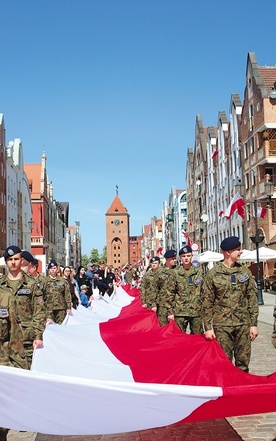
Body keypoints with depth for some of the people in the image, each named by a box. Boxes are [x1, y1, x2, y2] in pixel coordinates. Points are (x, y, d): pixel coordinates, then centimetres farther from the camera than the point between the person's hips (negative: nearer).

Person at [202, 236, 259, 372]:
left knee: (243, 361, 7)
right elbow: (207, 303, 0)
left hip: (243, 323, 3)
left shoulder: (245, 272, 6)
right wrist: (208, 327, -3)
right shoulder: (213, 274, -2)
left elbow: (252, 299, 8)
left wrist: (254, 324, 4)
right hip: (222, 325, -2)